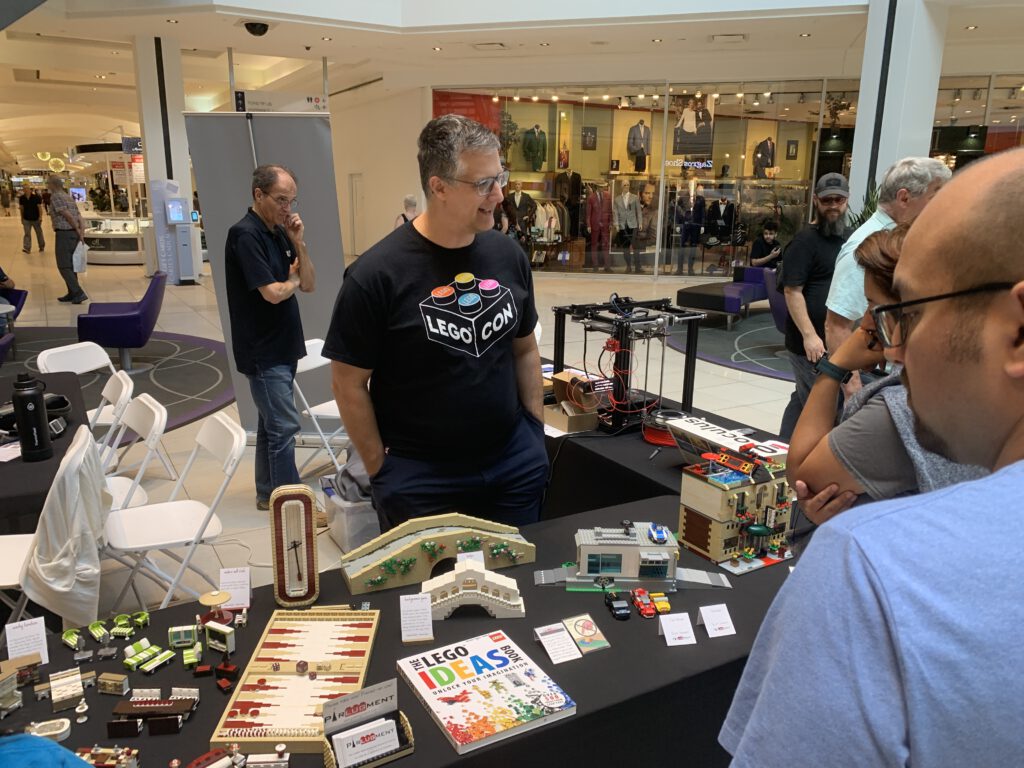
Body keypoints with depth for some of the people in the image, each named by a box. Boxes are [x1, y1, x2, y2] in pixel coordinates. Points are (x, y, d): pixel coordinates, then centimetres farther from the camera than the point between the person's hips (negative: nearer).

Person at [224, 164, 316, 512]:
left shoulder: (280, 233, 10)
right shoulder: (245, 235, -16)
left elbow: (309, 285, 7)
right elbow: (274, 293, -23)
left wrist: (299, 243, -5)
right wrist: (293, 278, -2)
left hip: (283, 347, 9)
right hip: (263, 352, -9)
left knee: (272, 422, 15)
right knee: (284, 427, -6)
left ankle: (268, 493, 26)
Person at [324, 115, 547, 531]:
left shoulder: (509, 256, 0)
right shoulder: (375, 274, -16)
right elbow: (349, 384, -9)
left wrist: (536, 431, 9)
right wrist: (380, 469, -6)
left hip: (516, 465, 5)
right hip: (419, 478, -4)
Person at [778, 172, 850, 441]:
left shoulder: (848, 239, 14)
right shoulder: (806, 240, -10)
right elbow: (792, 291, -17)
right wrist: (809, 335, -24)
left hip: (838, 339, 8)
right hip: (811, 342, -8)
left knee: (803, 400, 15)